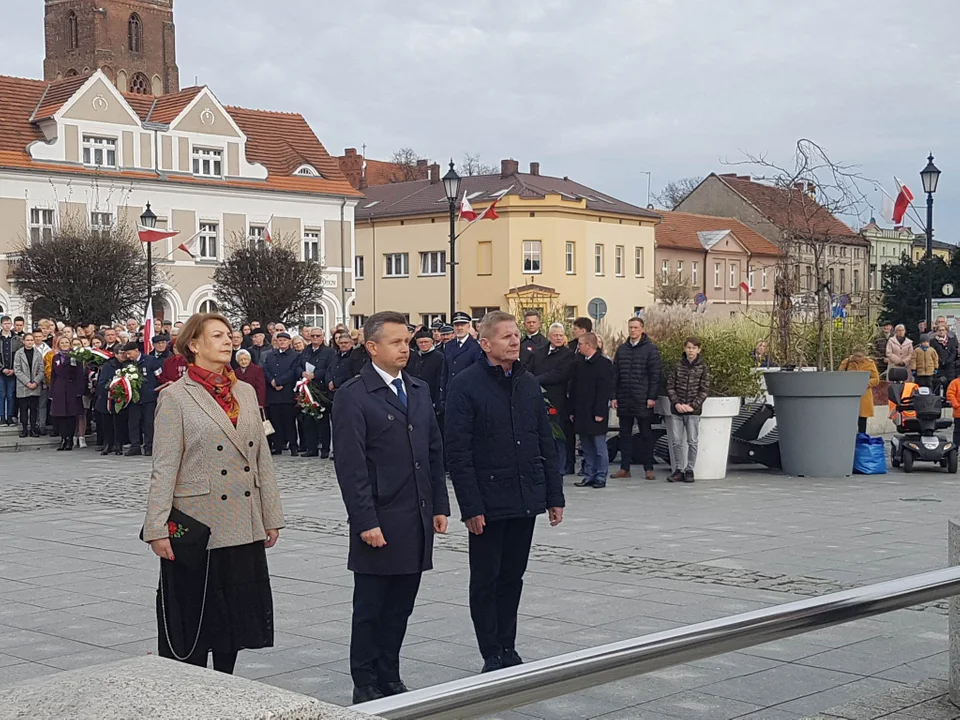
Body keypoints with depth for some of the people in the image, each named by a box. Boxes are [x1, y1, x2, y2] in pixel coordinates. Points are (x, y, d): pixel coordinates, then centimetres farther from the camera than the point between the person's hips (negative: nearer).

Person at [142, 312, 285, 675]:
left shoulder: (246, 393, 11)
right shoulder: (175, 397, -6)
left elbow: (262, 459, 13)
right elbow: (164, 468, -9)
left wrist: (271, 517, 11)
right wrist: (157, 529, -14)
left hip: (244, 529, 5)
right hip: (198, 528, -5)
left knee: (235, 613, 11)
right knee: (194, 618, 4)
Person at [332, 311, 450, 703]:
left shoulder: (419, 390, 12)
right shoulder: (352, 397, -9)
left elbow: (434, 452, 16)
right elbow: (350, 466, -13)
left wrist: (440, 505, 10)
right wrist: (366, 522, -16)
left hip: (417, 522, 6)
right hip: (379, 524, -6)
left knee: (399, 608, 12)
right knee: (370, 608, 5)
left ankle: (389, 678, 23)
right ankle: (365, 686, 15)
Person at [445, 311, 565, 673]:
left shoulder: (529, 383, 8)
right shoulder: (466, 386, -10)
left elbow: (546, 443, 12)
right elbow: (458, 452, -12)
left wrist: (554, 495, 8)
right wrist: (471, 507, -16)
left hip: (526, 499, 5)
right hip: (489, 504, -5)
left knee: (512, 578, 14)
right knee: (486, 582, 5)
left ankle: (508, 650, 24)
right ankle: (493, 657, 13)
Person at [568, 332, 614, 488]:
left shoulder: (604, 364, -8)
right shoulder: (579, 364, 12)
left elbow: (605, 390, -12)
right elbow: (573, 389, 15)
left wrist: (599, 413, -17)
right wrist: (572, 411, 10)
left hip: (596, 414, -6)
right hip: (582, 414, 7)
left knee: (599, 448, 0)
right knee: (587, 448, 11)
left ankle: (600, 477, 5)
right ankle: (589, 476, 16)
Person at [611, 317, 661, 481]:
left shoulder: (650, 349, -2)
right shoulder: (621, 349, 11)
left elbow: (655, 375, -6)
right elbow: (615, 374, 12)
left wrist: (652, 397, -11)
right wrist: (613, 396, 5)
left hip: (643, 400, -4)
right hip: (624, 399, 4)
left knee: (646, 434, 3)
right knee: (625, 434, 7)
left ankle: (648, 468, 7)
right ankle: (624, 467, 12)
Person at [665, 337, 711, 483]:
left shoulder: (703, 368, 0)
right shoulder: (677, 366, 5)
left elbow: (704, 390, -4)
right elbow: (670, 386, 4)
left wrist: (692, 405, -13)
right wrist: (676, 403, -9)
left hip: (693, 411, -2)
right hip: (676, 410, 2)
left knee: (692, 442, 2)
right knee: (677, 442, 5)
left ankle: (690, 470, 9)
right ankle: (678, 470, 13)